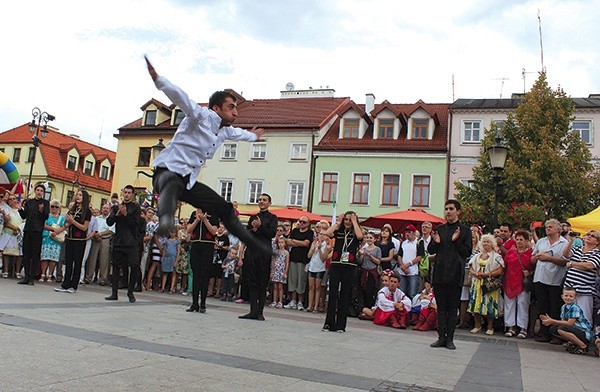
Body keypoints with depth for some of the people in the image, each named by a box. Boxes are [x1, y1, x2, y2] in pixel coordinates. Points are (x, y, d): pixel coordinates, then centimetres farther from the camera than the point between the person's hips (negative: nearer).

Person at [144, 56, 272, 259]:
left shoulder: (225, 130, 14)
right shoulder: (202, 115, -12)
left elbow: (237, 133, 40)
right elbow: (180, 97, -29)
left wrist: (252, 136, 60)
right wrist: (157, 79, -44)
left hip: (188, 181, 9)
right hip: (168, 170, -9)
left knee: (224, 209, 12)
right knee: (172, 185, -45)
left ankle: (256, 246, 26)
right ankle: (165, 220, -78)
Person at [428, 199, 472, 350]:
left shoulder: (464, 230, 1)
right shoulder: (440, 229, 11)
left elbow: (468, 252, -4)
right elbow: (430, 251, 12)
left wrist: (456, 241, -17)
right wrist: (435, 242, -8)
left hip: (455, 274, -3)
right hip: (440, 274, 3)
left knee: (453, 308, 4)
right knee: (441, 307, 8)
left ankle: (450, 338, 11)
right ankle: (441, 337, 14)